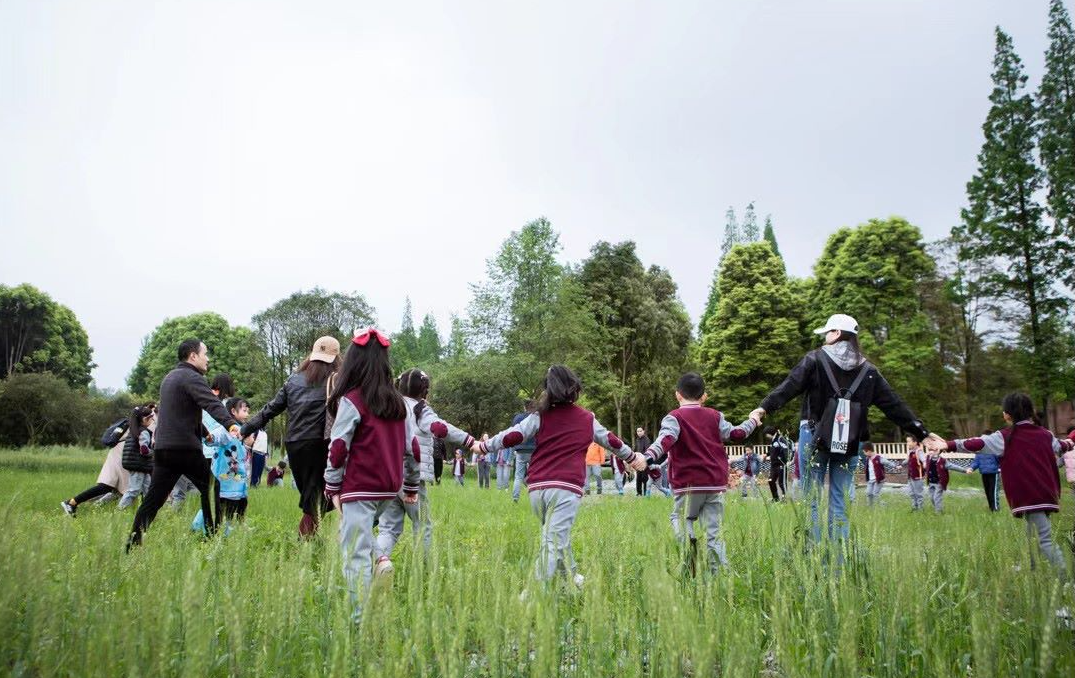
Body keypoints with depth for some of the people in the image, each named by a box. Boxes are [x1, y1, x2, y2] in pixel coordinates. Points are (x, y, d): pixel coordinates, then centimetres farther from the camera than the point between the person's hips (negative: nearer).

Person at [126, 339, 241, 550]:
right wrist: (230, 423, -43)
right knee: (209, 490, 6)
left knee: (153, 498, 7)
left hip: (162, 447, 8)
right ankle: (213, 536, 10)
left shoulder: (169, 377, 21)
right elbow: (211, 403, -28)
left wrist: (204, 432, 38)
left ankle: (132, 543, 3)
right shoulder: (192, 378, -9)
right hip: (185, 447, -8)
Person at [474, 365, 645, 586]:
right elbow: (610, 441, 23)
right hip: (567, 488, -2)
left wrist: (483, 446, 17)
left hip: (538, 487, 2)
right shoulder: (587, 419, 11)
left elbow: (512, 436, 3)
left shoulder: (540, 416, 7)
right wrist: (632, 457, 40)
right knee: (555, 540, -5)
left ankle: (571, 578, 35)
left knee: (557, 536, 20)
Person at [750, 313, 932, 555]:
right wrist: (922, 433, 15)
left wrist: (764, 407, -22)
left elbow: (790, 386, -15)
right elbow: (894, 405, 10)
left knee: (812, 499, 2)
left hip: (814, 437, -3)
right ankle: (839, 560, 11)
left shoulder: (816, 359, -1)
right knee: (839, 502, 9)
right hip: (847, 444, 3)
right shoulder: (867, 370, 9)